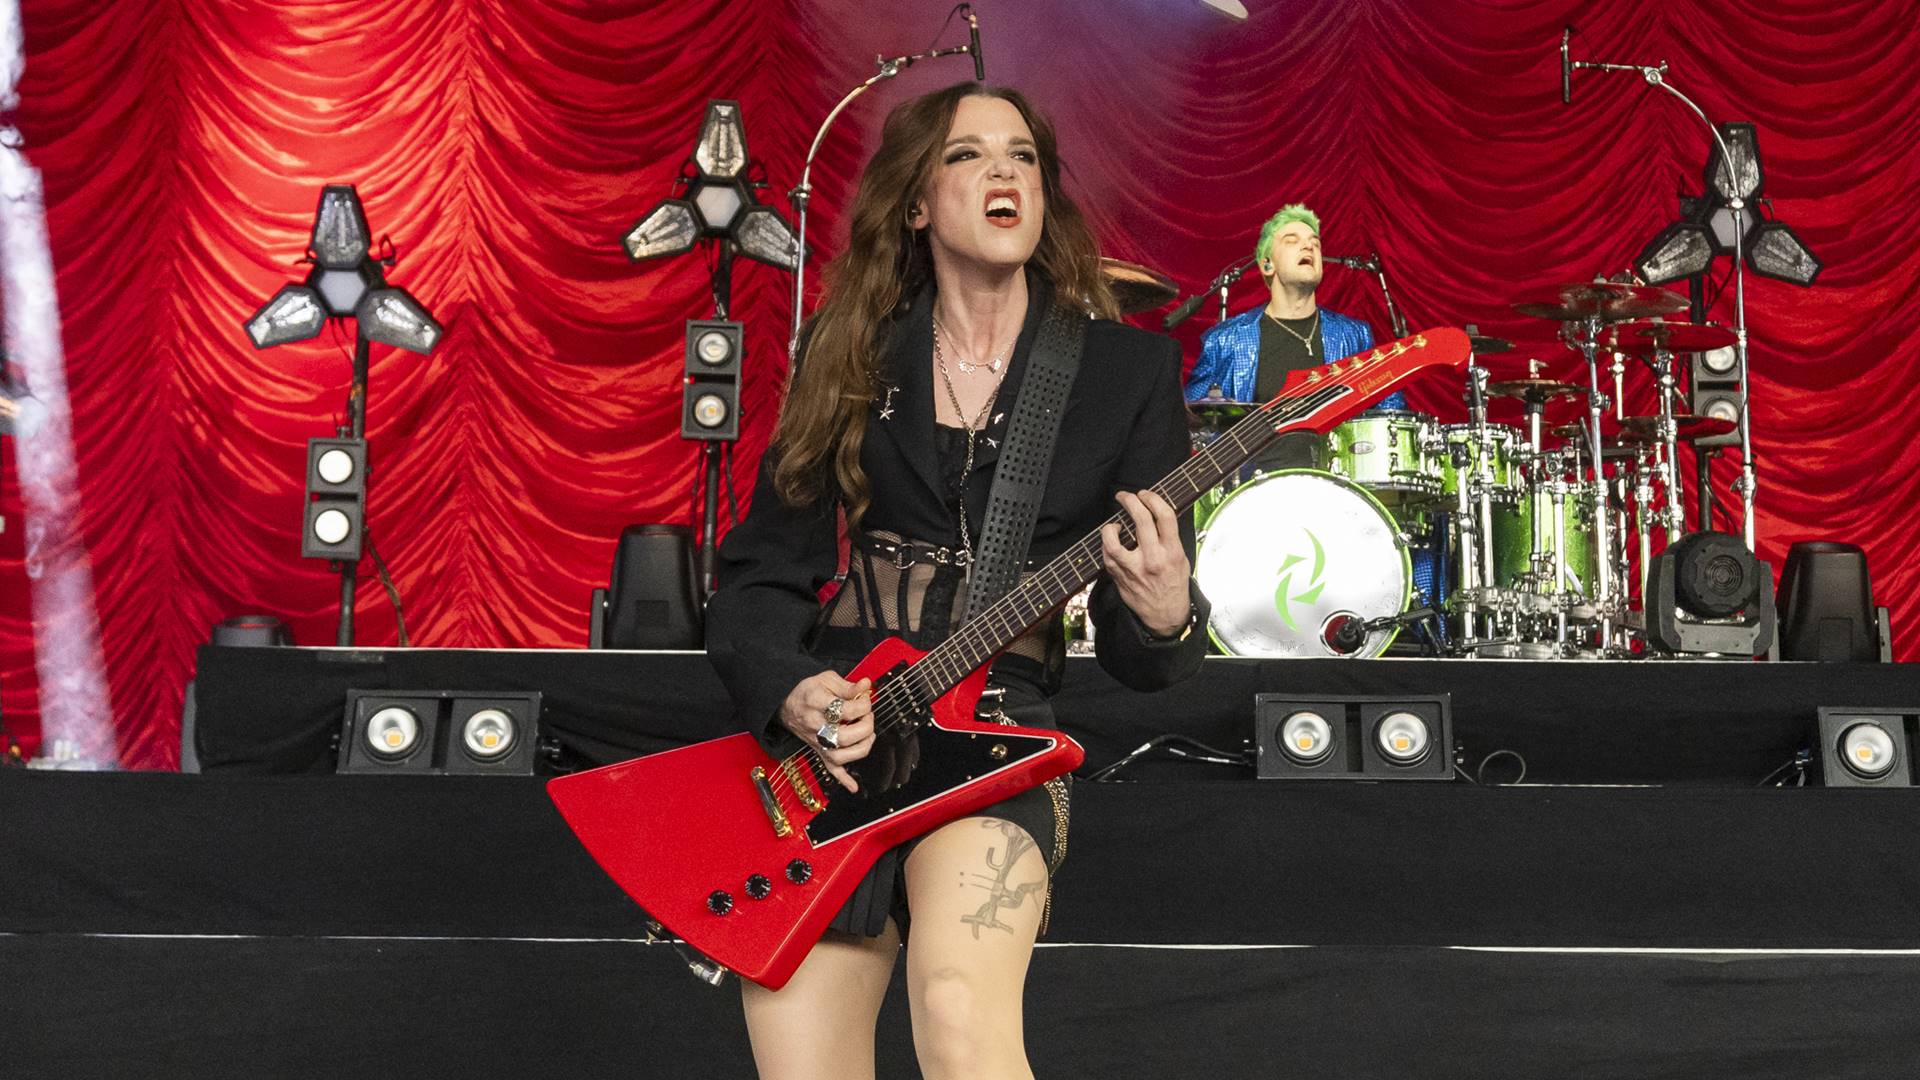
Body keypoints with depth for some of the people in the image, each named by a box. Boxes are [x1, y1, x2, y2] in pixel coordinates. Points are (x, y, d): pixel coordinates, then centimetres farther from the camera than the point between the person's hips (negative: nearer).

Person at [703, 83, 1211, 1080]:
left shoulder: (1129, 370, 3)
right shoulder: (850, 351, 8)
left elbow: (1138, 658, 3)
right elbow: (760, 573, 10)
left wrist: (1164, 619, -21)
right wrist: (792, 692, -10)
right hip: (828, 732, 3)